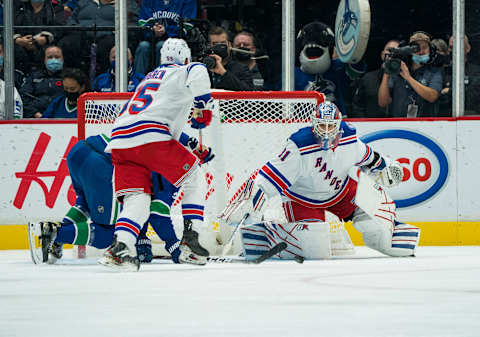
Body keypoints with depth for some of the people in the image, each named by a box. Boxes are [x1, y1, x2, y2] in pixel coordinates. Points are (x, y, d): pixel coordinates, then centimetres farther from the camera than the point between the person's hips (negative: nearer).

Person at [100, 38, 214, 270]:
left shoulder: (150, 77, 37)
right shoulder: (181, 72, 14)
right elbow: (197, 72, -12)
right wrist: (203, 105, 0)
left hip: (119, 142, 6)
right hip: (150, 137, -6)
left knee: (137, 198, 5)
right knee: (193, 177, 11)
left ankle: (120, 245, -20)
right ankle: (190, 240, 4)